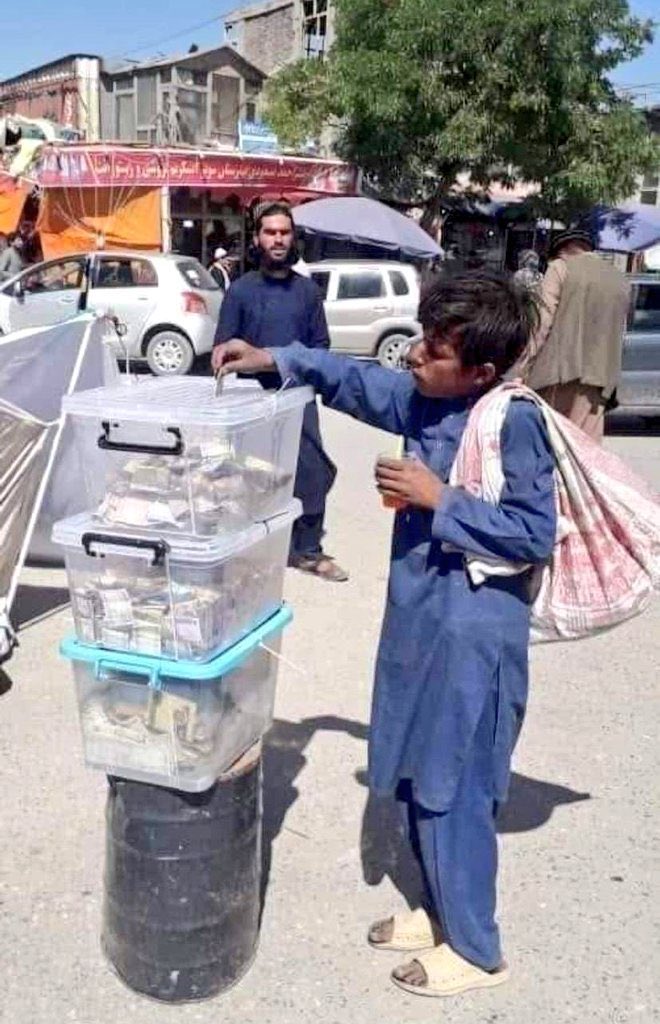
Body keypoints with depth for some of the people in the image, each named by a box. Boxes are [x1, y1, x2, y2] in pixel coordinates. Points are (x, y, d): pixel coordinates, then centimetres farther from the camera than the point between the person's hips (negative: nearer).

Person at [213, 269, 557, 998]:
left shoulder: (513, 423, -20)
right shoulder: (424, 399, 2)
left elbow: (535, 534, -19)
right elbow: (359, 382, 17)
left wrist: (439, 500, -22)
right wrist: (278, 360, 7)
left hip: (472, 633, -8)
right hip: (420, 617, 8)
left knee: (450, 792, 4)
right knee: (417, 781, 19)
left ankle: (476, 950, 24)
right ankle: (442, 912, 39)